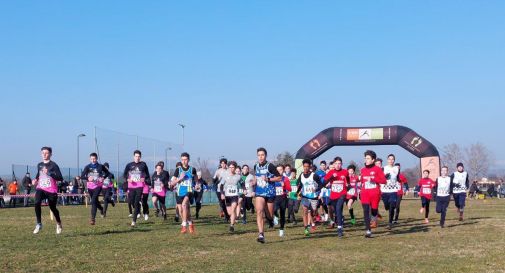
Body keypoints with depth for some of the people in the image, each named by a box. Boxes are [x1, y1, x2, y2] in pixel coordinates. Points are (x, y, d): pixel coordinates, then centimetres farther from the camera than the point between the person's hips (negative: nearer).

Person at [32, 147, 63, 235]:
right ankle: (39, 224, -19)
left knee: (53, 208, 10)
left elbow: (60, 178, -19)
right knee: (37, 202, -26)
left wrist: (49, 173, -28)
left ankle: (59, 224, 38)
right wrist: (36, 179, 7)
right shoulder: (39, 165, 7)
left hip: (51, 190, -3)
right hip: (40, 188, 3)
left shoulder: (53, 165, -10)